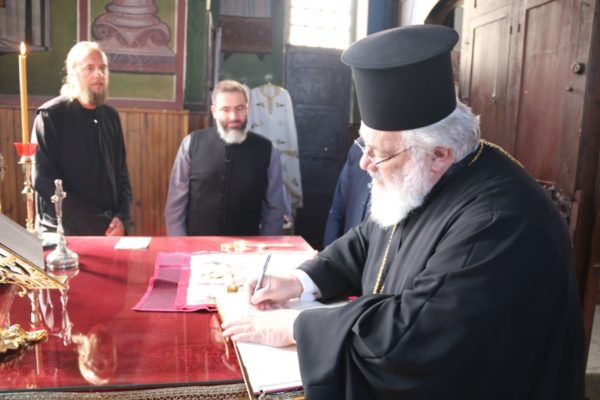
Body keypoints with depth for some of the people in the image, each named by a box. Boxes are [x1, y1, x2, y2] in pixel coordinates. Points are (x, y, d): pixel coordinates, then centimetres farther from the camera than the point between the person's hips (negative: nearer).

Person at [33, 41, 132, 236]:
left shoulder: (111, 116, 6)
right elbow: (44, 180, -15)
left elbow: (121, 173, 8)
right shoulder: (50, 115, -9)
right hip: (64, 232, -4)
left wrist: (122, 219, -7)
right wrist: (97, 226, -17)